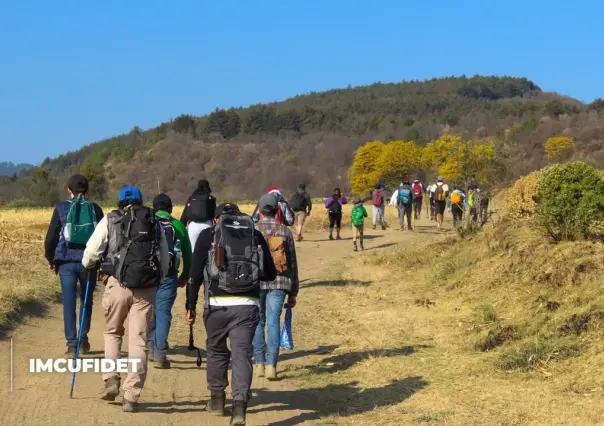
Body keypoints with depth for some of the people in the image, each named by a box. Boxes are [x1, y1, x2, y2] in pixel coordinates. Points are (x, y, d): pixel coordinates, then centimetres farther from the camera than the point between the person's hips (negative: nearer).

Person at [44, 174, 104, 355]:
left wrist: (51, 260, 14)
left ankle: (71, 342, -1)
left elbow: (51, 237, 1)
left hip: (66, 261, -1)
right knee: (86, 300, 18)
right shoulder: (95, 209, 3)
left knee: (69, 301, 3)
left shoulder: (61, 208, 0)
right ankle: (84, 337, 19)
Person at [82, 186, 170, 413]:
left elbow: (91, 252, 6)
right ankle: (131, 397, 0)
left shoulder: (110, 220, 8)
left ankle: (111, 380, 9)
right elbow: (165, 261, 18)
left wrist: (88, 265, 27)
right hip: (146, 288, 1)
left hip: (118, 283, -1)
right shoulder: (155, 223, 16)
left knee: (112, 332, 21)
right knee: (139, 341, 4)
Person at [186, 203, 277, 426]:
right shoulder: (255, 235, 11)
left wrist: (190, 306, 7)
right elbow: (270, 274, 12)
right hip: (247, 305, 0)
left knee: (216, 351, 19)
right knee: (242, 353, -1)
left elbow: (195, 274, 1)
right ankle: (240, 404, -16)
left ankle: (217, 400, 31)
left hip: (217, 304, 0)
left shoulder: (208, 235, 7)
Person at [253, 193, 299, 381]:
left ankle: (259, 364, 16)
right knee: (273, 323, -1)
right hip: (279, 283, 0)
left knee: (258, 323, 13)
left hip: (256, 282, 0)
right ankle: (271, 365, -9)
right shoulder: (285, 231, 4)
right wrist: (293, 292, 13)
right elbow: (292, 263, 7)